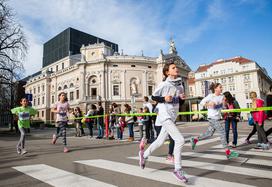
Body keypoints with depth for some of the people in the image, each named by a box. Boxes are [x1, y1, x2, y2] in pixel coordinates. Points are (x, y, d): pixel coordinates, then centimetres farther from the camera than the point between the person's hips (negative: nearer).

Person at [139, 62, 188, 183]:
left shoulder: (180, 85, 9)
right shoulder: (164, 84, -10)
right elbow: (153, 97, -3)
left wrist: (182, 98, -4)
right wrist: (164, 98, -19)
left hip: (172, 117, 8)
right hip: (165, 116, -8)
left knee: (160, 141, 18)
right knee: (180, 140, -15)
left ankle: (144, 154, 41)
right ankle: (178, 169, 1)